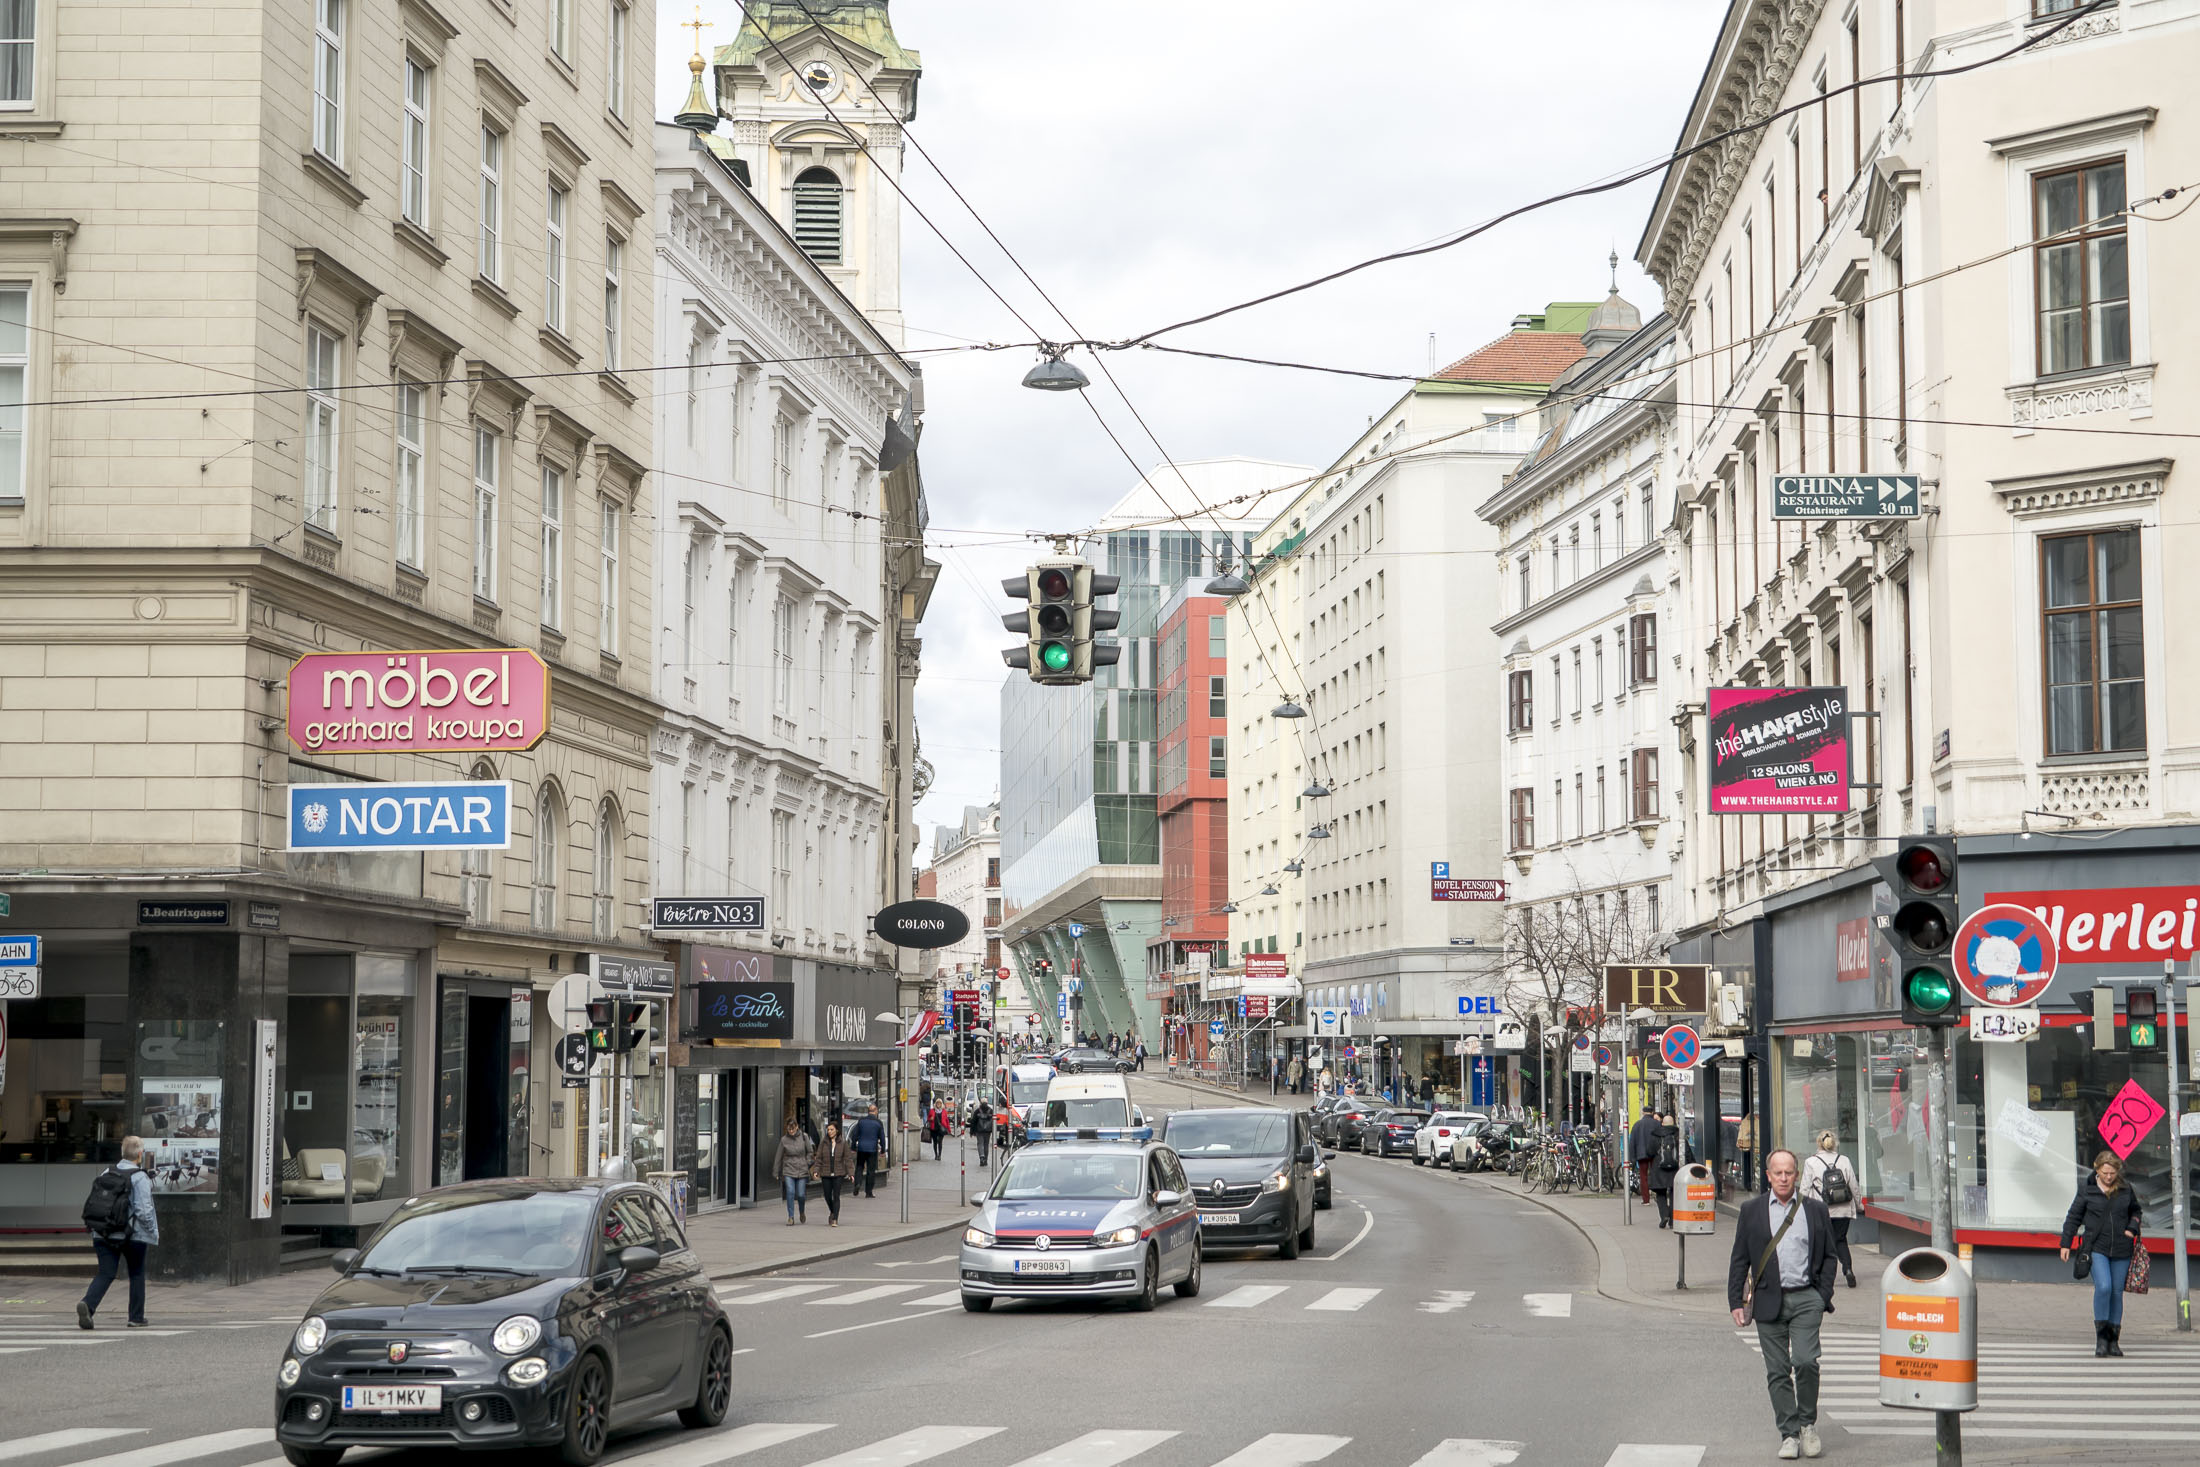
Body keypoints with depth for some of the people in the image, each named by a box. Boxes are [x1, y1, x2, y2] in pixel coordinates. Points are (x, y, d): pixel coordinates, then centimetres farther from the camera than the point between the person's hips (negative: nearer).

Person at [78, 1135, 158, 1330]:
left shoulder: (106, 1173, 8)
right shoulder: (139, 1178, -12)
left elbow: (93, 1205, 11)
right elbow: (144, 1211, -17)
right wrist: (154, 1232, -4)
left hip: (102, 1234, 4)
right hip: (132, 1236, -4)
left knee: (105, 1273, 4)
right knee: (137, 1275, 13)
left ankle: (87, 1303, -22)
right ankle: (136, 1318, 18)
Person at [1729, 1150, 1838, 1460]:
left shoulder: (1815, 1210, 8)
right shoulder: (1752, 1210, 7)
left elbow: (1828, 1257, 11)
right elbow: (1739, 1260, 8)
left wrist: (1823, 1299, 2)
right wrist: (1736, 1302, 2)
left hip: (1806, 1299, -1)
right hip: (1768, 1302, 1)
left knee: (1805, 1361, -13)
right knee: (1777, 1371, 1)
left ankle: (1808, 1424, 7)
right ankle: (1789, 1434, 8)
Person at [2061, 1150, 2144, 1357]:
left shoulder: (2125, 1190, 4)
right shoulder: (2086, 1189, -2)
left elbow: (2135, 1210, 22)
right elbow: (2074, 1217, 6)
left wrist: (2132, 1228, 3)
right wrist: (2065, 1244, 6)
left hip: (2121, 1249, 3)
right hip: (2096, 1248, -3)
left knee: (2117, 1292, 5)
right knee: (2103, 1287, -19)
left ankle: (2113, 1339, 14)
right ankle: (2101, 1337, -8)